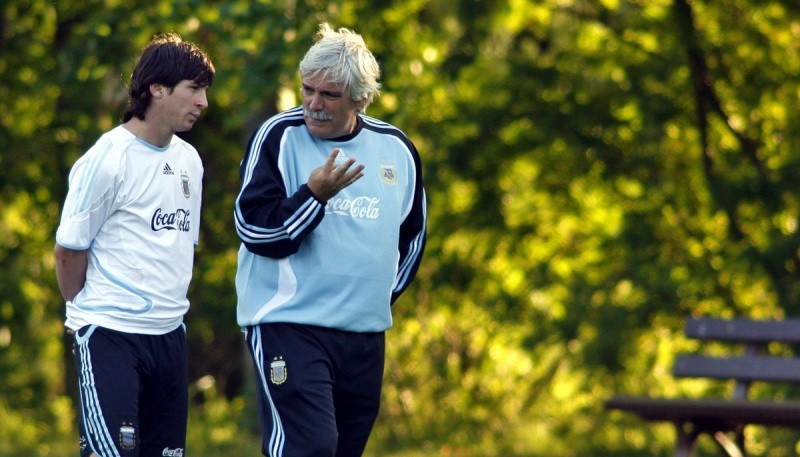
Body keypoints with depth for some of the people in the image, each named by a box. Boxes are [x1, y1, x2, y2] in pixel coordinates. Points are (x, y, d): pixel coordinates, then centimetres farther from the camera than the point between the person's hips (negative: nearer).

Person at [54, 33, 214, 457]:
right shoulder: (106, 159, -11)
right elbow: (68, 250, -5)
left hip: (169, 334, 7)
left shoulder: (189, 160, 11)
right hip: (109, 336, -7)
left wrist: (168, 304, 14)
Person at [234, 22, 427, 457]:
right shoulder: (279, 136, -6)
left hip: (365, 335, 6)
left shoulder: (396, 149, 7)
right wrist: (314, 195, -23)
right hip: (288, 324, -5)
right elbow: (255, 229, -13)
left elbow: (411, 236, 22)